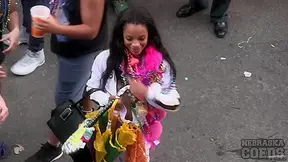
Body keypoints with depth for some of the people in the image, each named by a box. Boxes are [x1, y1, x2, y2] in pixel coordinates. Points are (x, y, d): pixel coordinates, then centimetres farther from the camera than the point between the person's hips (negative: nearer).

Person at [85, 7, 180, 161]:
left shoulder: (160, 63, -16)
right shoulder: (105, 58, -15)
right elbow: (91, 89, -4)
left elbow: (174, 103, -13)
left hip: (141, 132, 0)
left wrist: (147, 93, -28)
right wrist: (108, 99, -23)